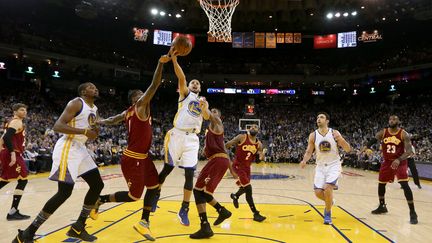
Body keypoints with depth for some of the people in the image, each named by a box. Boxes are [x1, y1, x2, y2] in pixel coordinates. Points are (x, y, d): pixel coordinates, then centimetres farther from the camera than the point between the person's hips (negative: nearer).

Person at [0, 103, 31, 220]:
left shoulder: (11, 122, 21)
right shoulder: (17, 122, -10)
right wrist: (13, 153, -29)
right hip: (13, 154, -11)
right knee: (23, 180, -8)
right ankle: (13, 213, -7)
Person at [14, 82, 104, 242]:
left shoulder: (95, 110, 16)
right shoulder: (76, 103, -11)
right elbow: (57, 126, -20)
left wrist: (93, 133, 3)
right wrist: (84, 131, -25)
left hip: (81, 149, 9)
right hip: (67, 148, -9)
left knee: (97, 185, 6)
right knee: (65, 192, -14)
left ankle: (78, 227, 16)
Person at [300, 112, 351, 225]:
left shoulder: (334, 133, -9)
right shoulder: (313, 135, -4)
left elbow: (348, 149, -9)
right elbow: (309, 152, -1)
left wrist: (340, 140, -28)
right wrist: (304, 161, -22)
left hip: (334, 165, -3)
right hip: (320, 166, 3)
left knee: (327, 188, -21)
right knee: (318, 192, -3)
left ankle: (327, 214, 1)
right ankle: (329, 201, 34)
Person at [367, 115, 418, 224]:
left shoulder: (404, 134, -13)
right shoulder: (383, 132, -3)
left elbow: (409, 151, -19)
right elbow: (373, 140, -5)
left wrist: (399, 160, -36)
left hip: (400, 162, -4)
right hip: (387, 162, 5)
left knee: (405, 185, -18)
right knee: (381, 184, 13)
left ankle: (412, 213, -8)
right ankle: (382, 206, 34)